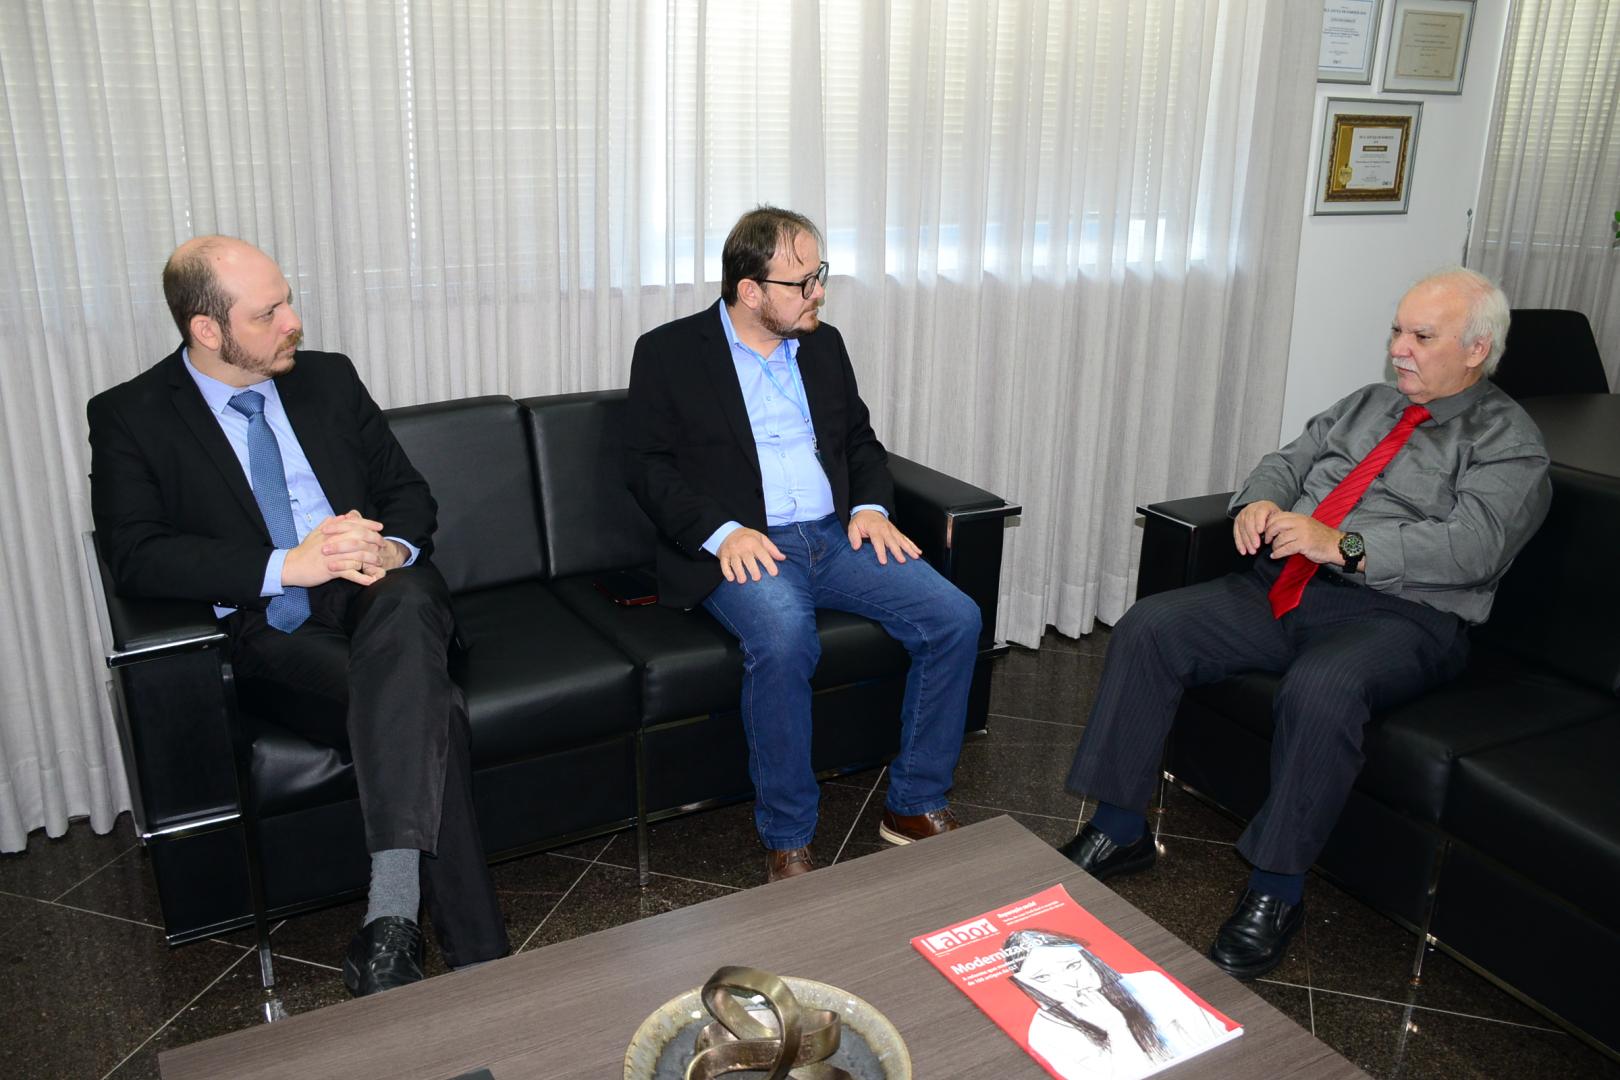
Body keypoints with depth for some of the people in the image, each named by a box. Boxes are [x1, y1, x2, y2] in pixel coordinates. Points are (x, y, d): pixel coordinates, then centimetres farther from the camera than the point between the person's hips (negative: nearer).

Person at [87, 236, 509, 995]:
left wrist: (391, 549, -10)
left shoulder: (328, 379, 14)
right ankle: (477, 956, -26)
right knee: (427, 709, -32)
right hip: (271, 637, -2)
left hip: (380, 603, 3)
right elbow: (137, 558, -10)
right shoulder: (129, 417, 3)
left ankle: (391, 909, -44)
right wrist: (286, 566, -21)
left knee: (404, 601, -37)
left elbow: (409, 491, 15)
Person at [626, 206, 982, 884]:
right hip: (743, 548, -5)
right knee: (782, 636, -37)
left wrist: (871, 506, 2)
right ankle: (786, 840, -18)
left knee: (955, 618, -15)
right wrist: (722, 533, -17)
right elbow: (648, 466, -2)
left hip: (837, 536, 5)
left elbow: (860, 440, 23)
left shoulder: (823, 345, 16)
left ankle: (914, 805, 1)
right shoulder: (669, 352, 1)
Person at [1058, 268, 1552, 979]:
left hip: (1398, 613, -6)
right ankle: (1118, 829, -7)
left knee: (1321, 691, -38)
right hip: (1286, 589, 6)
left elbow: (1473, 545, -14)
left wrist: (1343, 544, -24)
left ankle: (1276, 888, -19)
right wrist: (1261, 500, -6)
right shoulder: (1368, 404, 23)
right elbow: (1288, 460, 19)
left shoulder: (1508, 439, 2)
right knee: (1148, 628, -13)